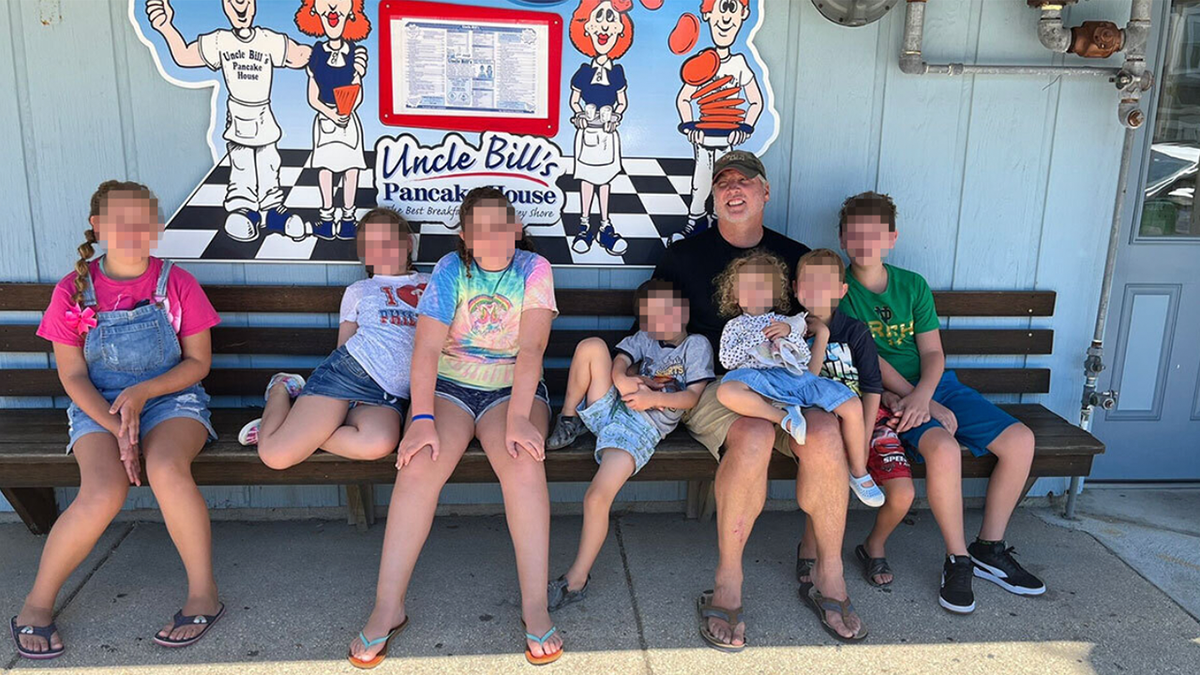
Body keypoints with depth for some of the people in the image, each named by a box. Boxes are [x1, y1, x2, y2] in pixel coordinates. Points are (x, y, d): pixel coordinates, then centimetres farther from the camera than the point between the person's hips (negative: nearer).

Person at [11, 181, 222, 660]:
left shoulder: (177, 284, -1)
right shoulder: (73, 291, 0)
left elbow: (198, 361, 2)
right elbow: (74, 377, 0)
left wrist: (143, 392, -15)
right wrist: (116, 428, -15)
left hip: (170, 397, 0)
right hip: (98, 406, 1)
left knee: (165, 467, -35)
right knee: (104, 491, -29)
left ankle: (204, 593, -21)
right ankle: (37, 604, -4)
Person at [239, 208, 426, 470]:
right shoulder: (359, 291, 19)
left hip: (390, 397, 1)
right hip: (350, 371, 0)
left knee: (379, 443, -38)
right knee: (275, 454, -17)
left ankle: (307, 433, -11)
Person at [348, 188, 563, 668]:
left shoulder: (534, 269, -4)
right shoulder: (450, 270, -2)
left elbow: (531, 348, -15)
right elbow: (427, 348, -11)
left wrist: (518, 418, -27)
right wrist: (422, 419, -24)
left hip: (513, 389, -1)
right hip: (449, 388, 1)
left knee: (524, 462, -32)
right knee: (419, 465, -27)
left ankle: (535, 605, -24)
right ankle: (388, 607, -17)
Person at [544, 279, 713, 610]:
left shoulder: (697, 344, 13)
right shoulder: (642, 339, 24)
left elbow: (693, 396, 2)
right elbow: (619, 363, 6)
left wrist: (653, 398, -11)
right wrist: (620, 379, -17)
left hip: (643, 426, -5)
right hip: (608, 408, 5)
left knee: (598, 497, -26)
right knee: (592, 345, -19)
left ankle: (576, 580, -12)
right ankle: (568, 422, -2)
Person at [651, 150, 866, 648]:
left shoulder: (795, 257, 16)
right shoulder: (684, 256, 11)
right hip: (712, 384, -2)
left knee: (824, 435, -31)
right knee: (754, 436, -36)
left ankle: (829, 575, -11)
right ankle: (728, 583, -21)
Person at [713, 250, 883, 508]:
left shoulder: (788, 321, 30)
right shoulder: (735, 325, 24)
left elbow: (807, 355, 18)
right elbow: (727, 361, 6)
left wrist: (790, 330, 5)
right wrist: (757, 338, 2)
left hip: (798, 376, 3)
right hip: (761, 378, -2)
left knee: (852, 406, -17)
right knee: (726, 391, -38)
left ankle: (859, 474, -3)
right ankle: (783, 416, -31)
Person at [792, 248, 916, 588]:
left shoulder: (856, 332, -2)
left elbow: (872, 389, -3)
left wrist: (862, 443, -10)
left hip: (867, 419, 1)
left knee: (902, 494, -17)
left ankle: (874, 545, 15)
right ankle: (809, 548, 0)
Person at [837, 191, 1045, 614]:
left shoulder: (913, 286, 9)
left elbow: (932, 353, 3)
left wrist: (921, 395, -19)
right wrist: (929, 405, -16)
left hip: (933, 384, 5)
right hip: (884, 392, -5)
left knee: (1019, 440, -11)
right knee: (943, 448, -33)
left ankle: (989, 549, 6)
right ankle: (958, 560, -12)